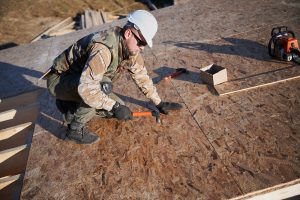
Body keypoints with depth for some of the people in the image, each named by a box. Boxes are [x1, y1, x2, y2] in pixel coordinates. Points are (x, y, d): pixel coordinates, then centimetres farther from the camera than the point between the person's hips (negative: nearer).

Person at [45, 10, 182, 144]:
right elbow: (86, 88, -41)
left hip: (82, 80, 8)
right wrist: (115, 107, -32)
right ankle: (75, 128, -13)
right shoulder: (104, 48, -35)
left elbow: (141, 76, 2)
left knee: (117, 108, -1)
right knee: (104, 86, -34)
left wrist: (159, 103, 6)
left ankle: (72, 107, 14)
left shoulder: (130, 47, -7)